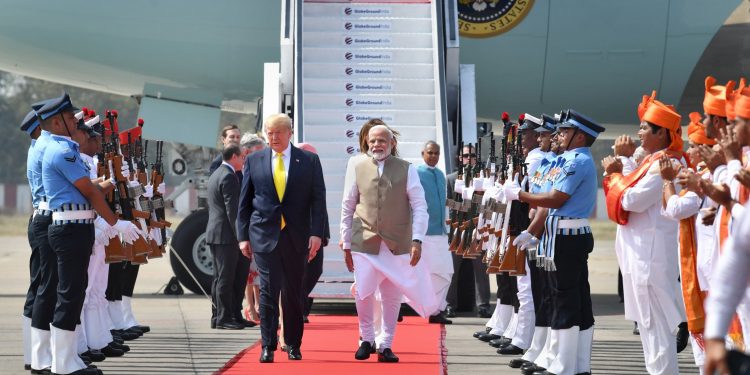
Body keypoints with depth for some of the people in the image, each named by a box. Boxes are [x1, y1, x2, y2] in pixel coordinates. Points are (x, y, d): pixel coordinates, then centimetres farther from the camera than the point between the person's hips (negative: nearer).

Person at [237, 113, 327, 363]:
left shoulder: (309, 161, 4)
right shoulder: (254, 161, 6)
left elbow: (318, 199, 1)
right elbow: (244, 201, 8)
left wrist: (316, 234, -8)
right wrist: (243, 236, 3)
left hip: (297, 237, 0)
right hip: (264, 235, 0)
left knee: (293, 293, 7)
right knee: (268, 291, -6)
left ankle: (293, 344, 19)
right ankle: (268, 346, -3)